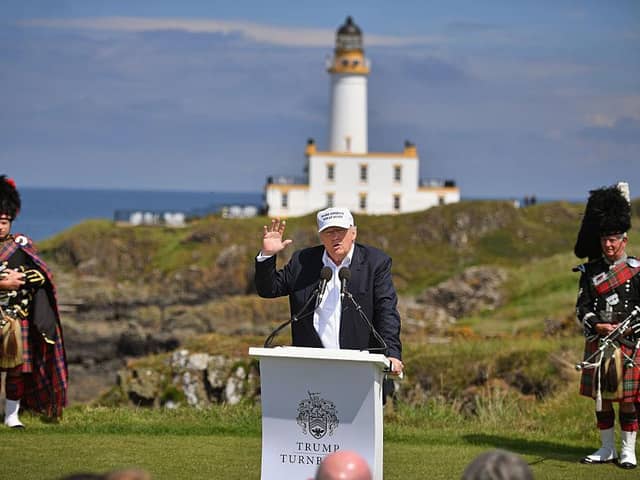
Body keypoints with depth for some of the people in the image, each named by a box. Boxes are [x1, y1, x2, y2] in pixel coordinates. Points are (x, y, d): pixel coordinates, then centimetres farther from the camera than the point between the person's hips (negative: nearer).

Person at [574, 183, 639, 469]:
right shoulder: (591, 271, 7)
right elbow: (582, 307, 4)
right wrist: (597, 326, -13)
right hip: (597, 344, 3)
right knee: (601, 397, 7)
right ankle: (607, 449, 17)